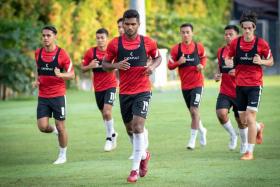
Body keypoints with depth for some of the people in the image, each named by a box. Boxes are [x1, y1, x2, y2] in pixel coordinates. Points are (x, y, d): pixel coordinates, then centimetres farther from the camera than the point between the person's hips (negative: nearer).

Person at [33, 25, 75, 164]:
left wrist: (60, 75, -25)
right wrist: (36, 80, 3)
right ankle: (55, 131, 29)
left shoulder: (62, 54, -9)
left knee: (60, 126, 2)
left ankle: (62, 155, 17)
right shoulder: (38, 53, 4)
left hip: (58, 95, -4)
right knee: (43, 127, -6)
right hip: (43, 96, 4)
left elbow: (72, 74, -5)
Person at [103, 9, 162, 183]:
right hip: (125, 92, 3)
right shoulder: (115, 43, -1)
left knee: (138, 126, -16)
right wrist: (116, 65, -15)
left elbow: (158, 57, 15)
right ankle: (144, 154, 42)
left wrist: (153, 66, -6)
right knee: (130, 128, 13)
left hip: (143, 91, -3)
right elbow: (105, 64, 6)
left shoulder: (147, 42, -2)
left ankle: (135, 169, -11)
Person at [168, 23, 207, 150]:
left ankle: (192, 140, -11)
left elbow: (204, 58, 16)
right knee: (192, 111, 13)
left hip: (197, 83, -3)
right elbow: (170, 66, 1)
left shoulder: (198, 47, -2)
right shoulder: (176, 49, -2)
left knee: (194, 110, -15)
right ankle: (202, 130, 40)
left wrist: (202, 65, -4)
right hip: (184, 85, 3)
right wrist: (178, 62, -19)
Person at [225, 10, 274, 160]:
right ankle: (259, 128, 43)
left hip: (255, 85, -4)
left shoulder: (261, 43, -7)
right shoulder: (235, 43, 0)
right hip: (240, 85, 4)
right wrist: (228, 62, -8)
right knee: (243, 120, 8)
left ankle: (250, 152, -6)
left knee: (250, 118, -13)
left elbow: (271, 61, 4)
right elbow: (229, 57, 15)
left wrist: (261, 61, -17)